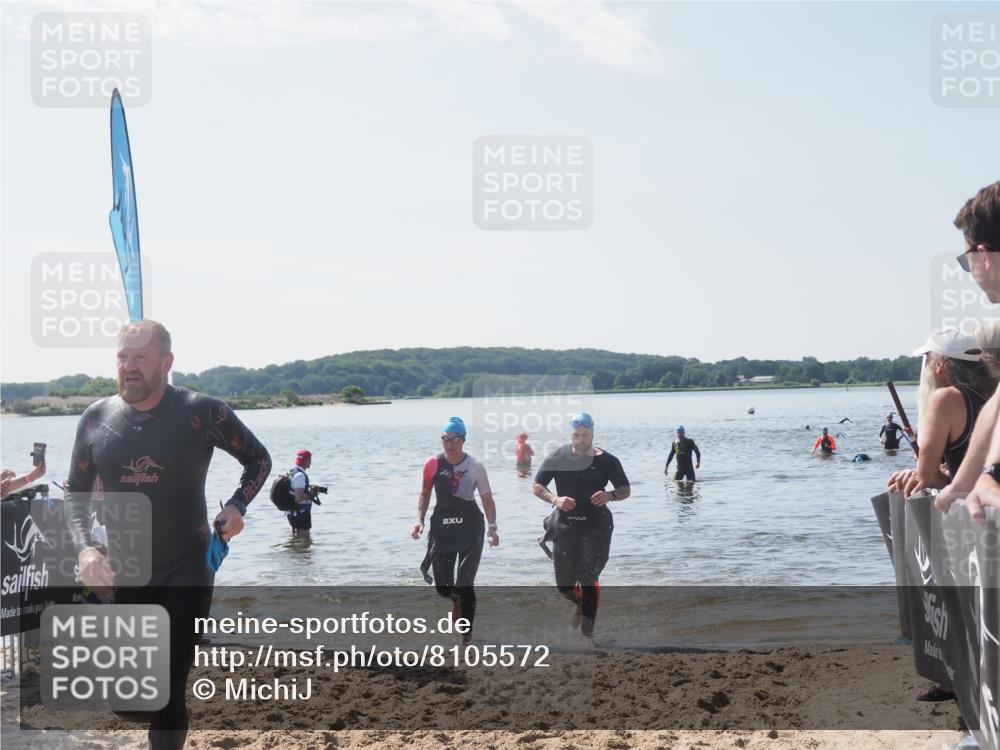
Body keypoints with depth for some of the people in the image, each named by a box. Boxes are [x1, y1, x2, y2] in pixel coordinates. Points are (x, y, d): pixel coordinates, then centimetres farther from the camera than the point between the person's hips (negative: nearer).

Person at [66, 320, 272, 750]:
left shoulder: (202, 412, -9)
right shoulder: (96, 418, 1)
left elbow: (258, 459, 5)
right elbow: (75, 490, 9)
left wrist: (237, 506, -11)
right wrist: (84, 548, -7)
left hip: (185, 572, -3)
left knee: (168, 693, -4)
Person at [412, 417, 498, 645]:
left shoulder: (475, 467, -6)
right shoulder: (433, 464, -1)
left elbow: (488, 500, -3)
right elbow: (425, 494, 12)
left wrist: (492, 527, -16)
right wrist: (420, 520, 0)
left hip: (470, 526, -2)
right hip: (442, 527, 2)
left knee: (465, 584, -7)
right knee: (442, 586, 2)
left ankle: (467, 633, 6)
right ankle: (457, 600, 39)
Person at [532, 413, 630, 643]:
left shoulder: (606, 460, -1)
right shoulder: (557, 458, -1)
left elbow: (626, 490, 5)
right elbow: (536, 486, 4)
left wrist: (610, 495, -17)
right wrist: (555, 499, -16)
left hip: (595, 526, -1)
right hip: (565, 526, 2)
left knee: (589, 579, -8)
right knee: (564, 585, 5)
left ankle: (587, 632, 1)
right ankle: (580, 603, 39)